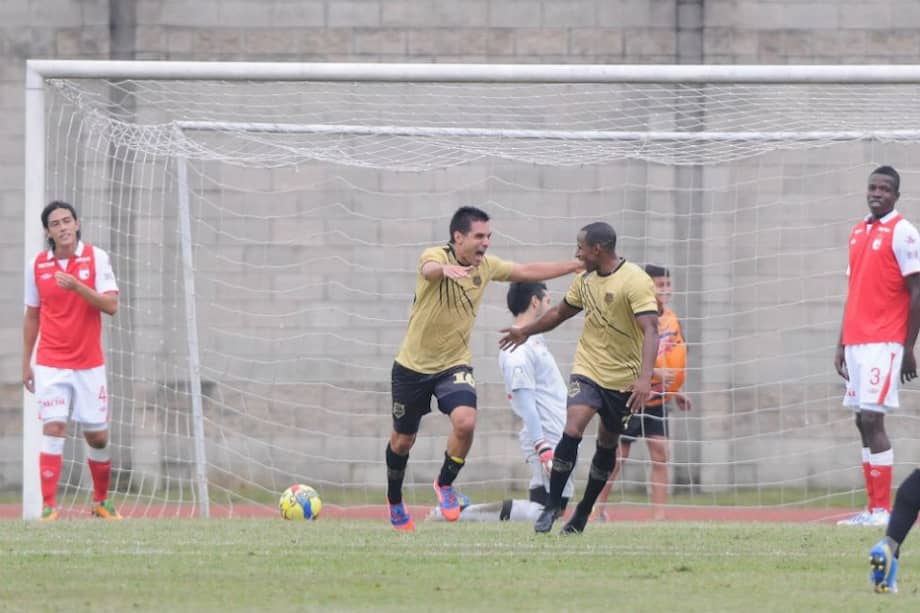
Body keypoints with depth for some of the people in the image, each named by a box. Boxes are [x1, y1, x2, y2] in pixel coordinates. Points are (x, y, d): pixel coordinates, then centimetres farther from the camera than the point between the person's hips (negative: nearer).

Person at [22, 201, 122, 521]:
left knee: (97, 436, 6)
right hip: (51, 364, 0)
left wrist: (76, 286, -25)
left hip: (89, 364, 0)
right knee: (54, 428, -14)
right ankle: (48, 506, -13)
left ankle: (101, 501, 27)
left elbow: (111, 305, -11)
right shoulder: (37, 266, 2)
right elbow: (31, 315, 12)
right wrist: (26, 362, 11)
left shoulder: (96, 258, -3)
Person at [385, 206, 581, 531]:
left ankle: (445, 483, 1)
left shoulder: (486, 266, -3)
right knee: (402, 440, 10)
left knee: (466, 422, -25)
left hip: (454, 364, 3)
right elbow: (429, 269, -44)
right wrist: (445, 269, -68)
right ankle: (394, 500, 38)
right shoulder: (436, 255, -20)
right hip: (413, 365, -3)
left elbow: (527, 271, 10)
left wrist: (576, 266, 6)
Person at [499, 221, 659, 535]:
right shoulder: (585, 279, 4)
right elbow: (561, 312, 23)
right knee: (572, 430, -18)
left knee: (607, 444, 11)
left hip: (624, 378, -3)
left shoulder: (636, 282, -17)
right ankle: (552, 506, -10)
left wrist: (645, 377, -38)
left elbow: (650, 330, -26)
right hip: (587, 369, 3)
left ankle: (583, 512, 28)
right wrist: (526, 331, 36)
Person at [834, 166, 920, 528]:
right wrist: (841, 345, 18)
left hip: (883, 343, -8)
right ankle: (873, 507, 9)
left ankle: (882, 509, -11)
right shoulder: (858, 233, 16)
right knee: (863, 422, 7)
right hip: (856, 341, 8)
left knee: (872, 419, -12)